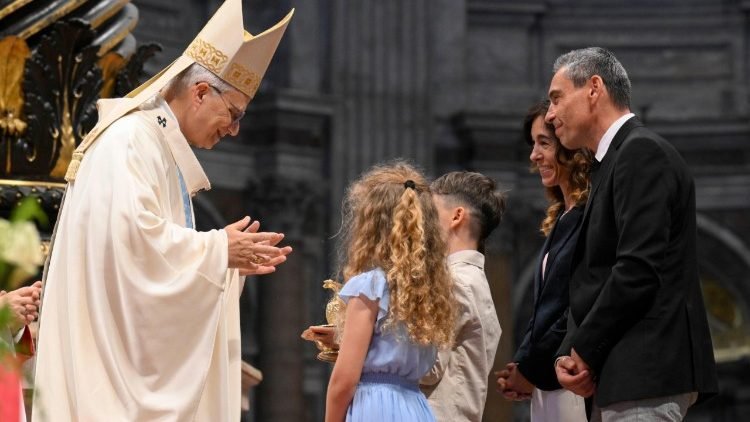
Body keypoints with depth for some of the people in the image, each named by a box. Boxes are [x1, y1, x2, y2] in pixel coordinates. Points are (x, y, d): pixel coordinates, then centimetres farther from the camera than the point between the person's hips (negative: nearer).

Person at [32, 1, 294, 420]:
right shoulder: (129, 139, -10)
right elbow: (131, 233, -23)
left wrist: (231, 258, 10)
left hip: (139, 349, 10)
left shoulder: (161, 147, 21)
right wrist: (218, 250, -13)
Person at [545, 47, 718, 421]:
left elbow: (638, 271, -19)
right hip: (626, 378, 10)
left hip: (645, 374, -10)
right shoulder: (614, 161, 20)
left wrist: (582, 351, -11)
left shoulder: (643, 153, -9)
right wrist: (570, 354, 3)